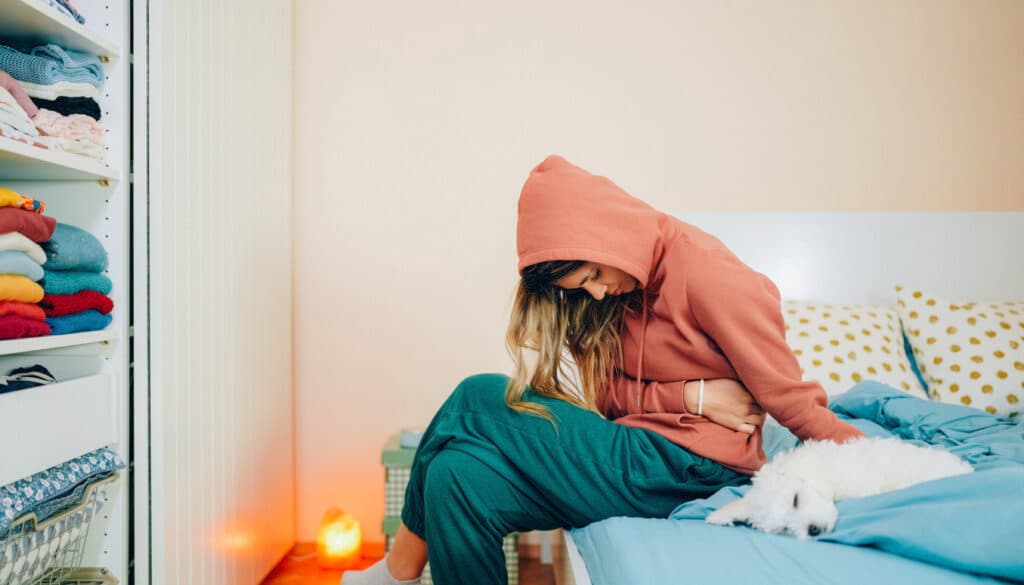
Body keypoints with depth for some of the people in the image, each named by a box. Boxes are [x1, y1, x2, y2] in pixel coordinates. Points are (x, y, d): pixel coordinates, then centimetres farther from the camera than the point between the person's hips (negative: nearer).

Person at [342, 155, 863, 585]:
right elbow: (608, 393, 3)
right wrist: (691, 396, -12)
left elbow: (788, 396, -10)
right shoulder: (624, 290, 8)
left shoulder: (704, 272, -16)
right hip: (645, 445, 7)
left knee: (476, 401, -14)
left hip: (692, 467, -7)